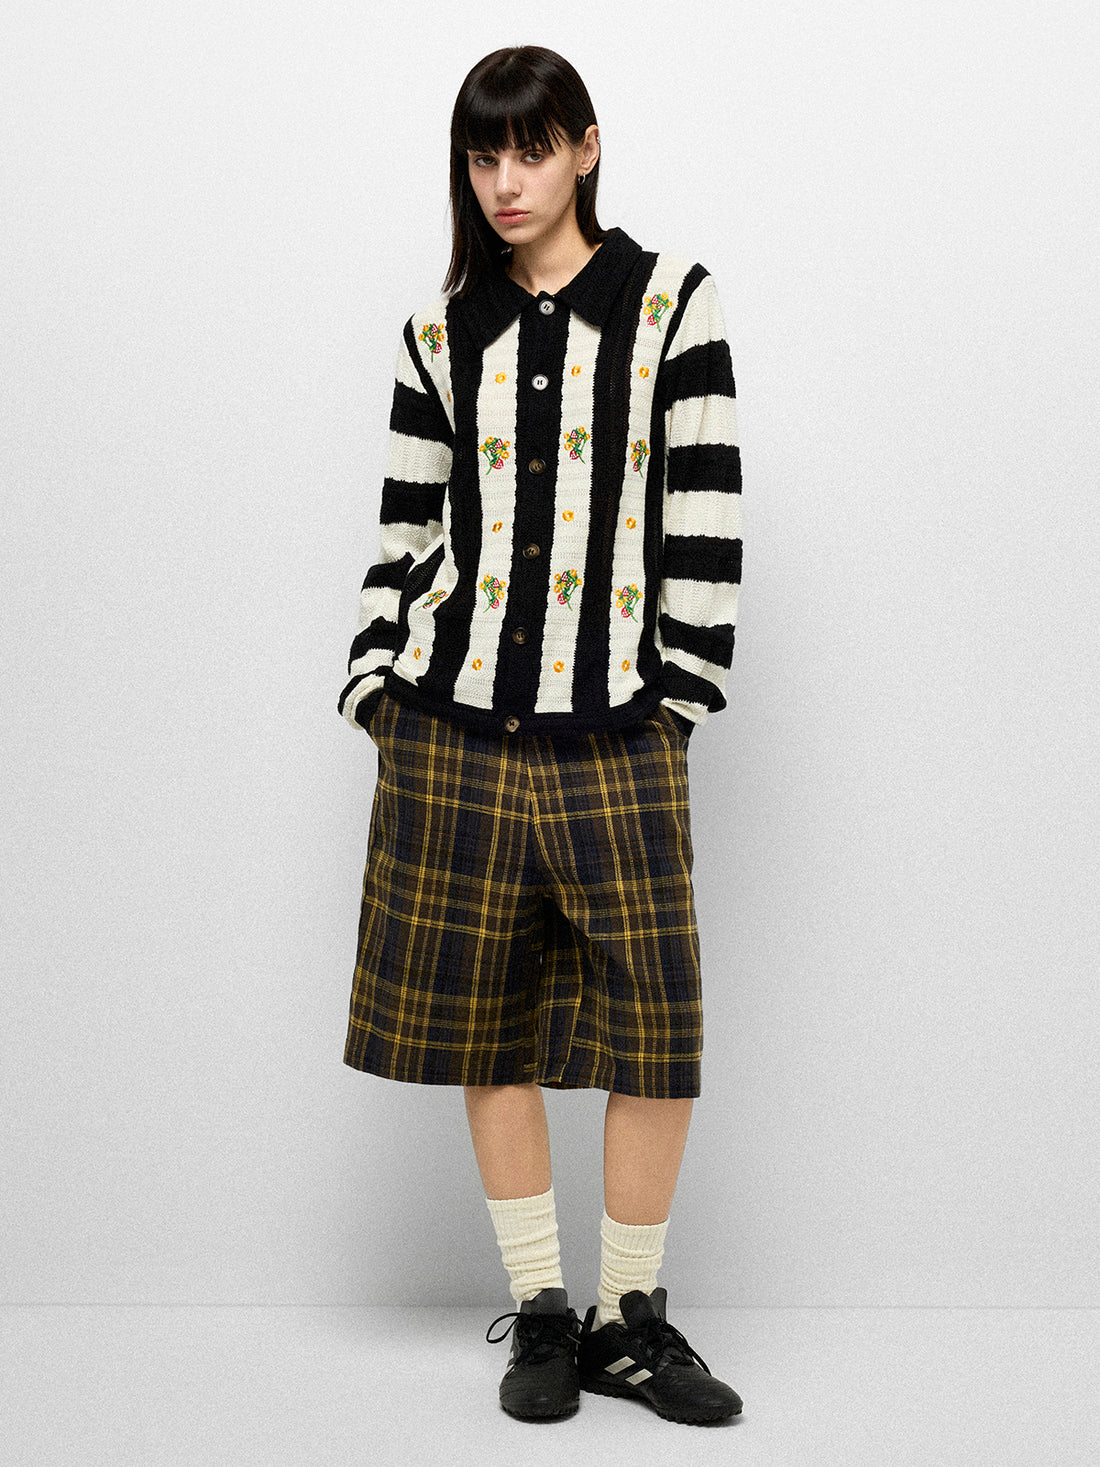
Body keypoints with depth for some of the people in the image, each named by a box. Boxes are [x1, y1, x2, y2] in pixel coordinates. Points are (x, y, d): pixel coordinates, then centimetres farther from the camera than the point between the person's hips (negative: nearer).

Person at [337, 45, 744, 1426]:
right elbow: (407, 521, 12)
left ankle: (631, 1318, 12)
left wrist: (684, 683, -4)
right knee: (484, 1015, 5)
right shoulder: (441, 331, 11)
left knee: (655, 1014, -4)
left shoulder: (671, 300, 3)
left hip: (616, 721, -2)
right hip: (456, 718, 2)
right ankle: (540, 1315, 17)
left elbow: (706, 504, 0)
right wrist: (374, 680, 5)